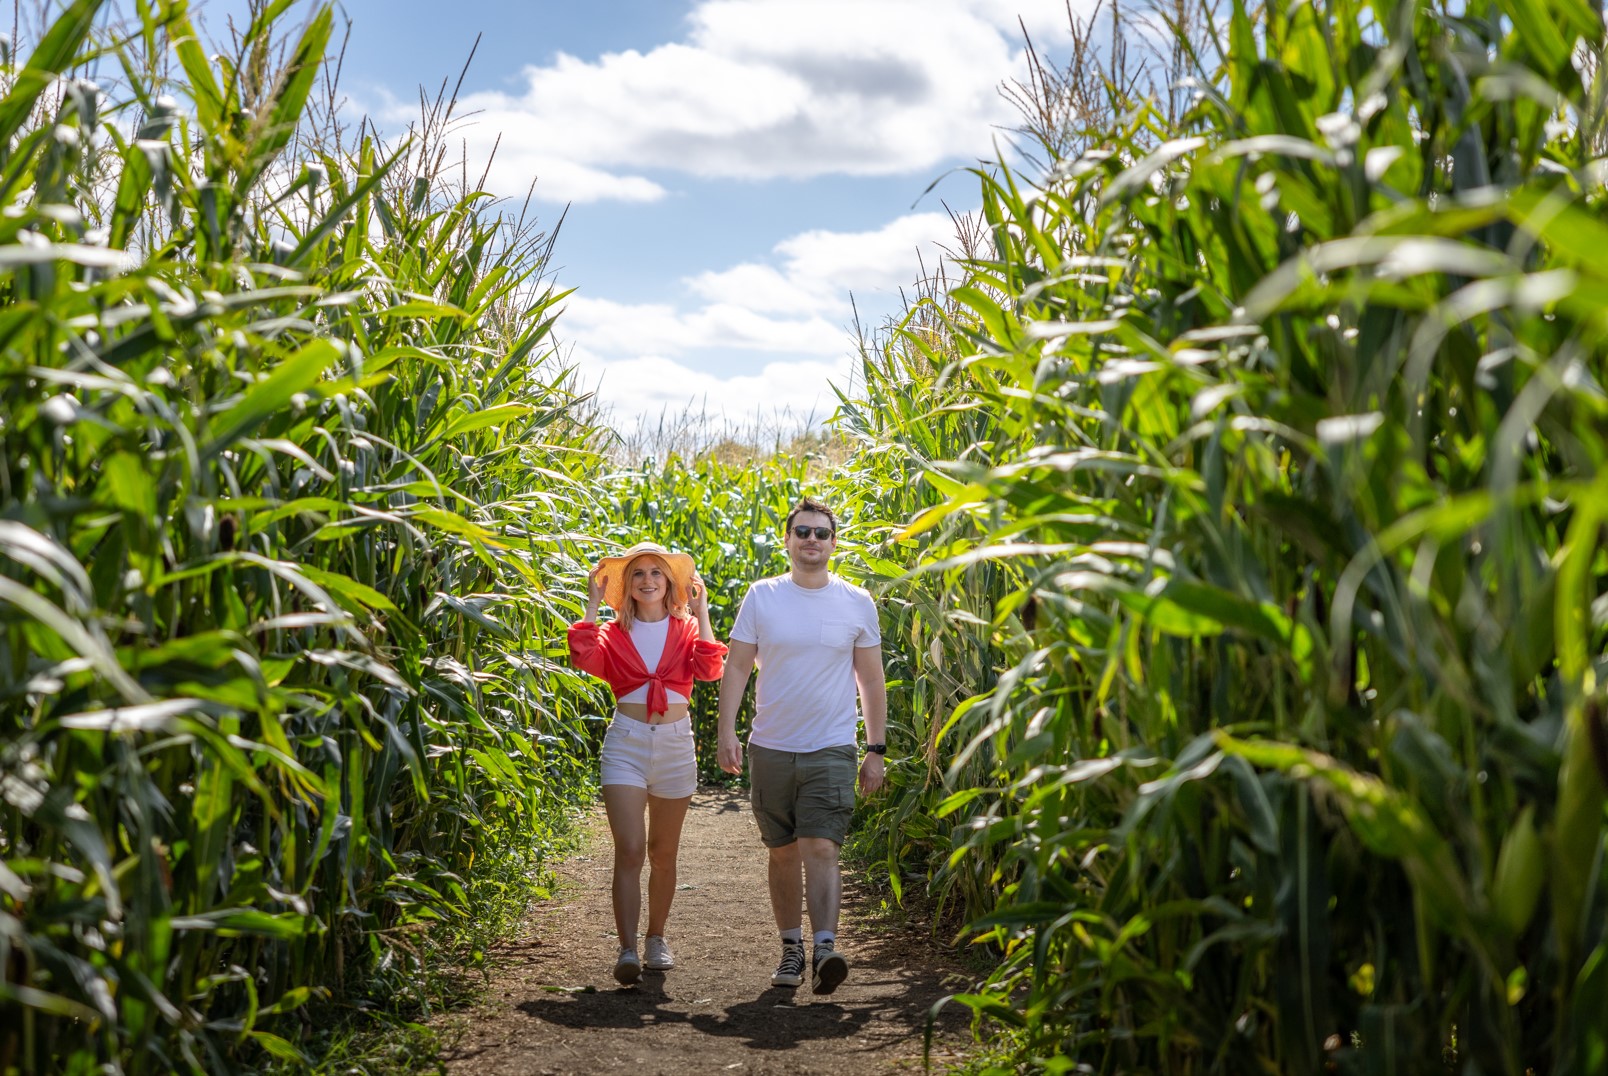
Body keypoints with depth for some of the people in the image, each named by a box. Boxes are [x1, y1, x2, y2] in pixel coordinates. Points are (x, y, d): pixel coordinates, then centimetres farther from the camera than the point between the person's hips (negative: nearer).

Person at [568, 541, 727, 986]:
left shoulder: (686, 628, 6)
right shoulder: (615, 633, 5)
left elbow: (708, 670, -13)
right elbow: (585, 658, -16)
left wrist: (700, 612, -10)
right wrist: (592, 604, -8)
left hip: (674, 742, 2)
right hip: (627, 742, -1)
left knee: (663, 852, 12)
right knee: (629, 849, -14)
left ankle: (656, 939, 28)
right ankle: (627, 949, -17)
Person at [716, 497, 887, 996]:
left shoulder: (857, 603, 2)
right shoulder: (762, 597, 2)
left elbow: (871, 680, 8)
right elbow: (736, 667, 3)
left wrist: (876, 750, 5)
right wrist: (726, 732, -8)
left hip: (831, 749, -2)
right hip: (771, 749, 2)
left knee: (820, 849, -15)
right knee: (783, 853, 10)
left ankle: (825, 950, -21)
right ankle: (791, 947, 23)